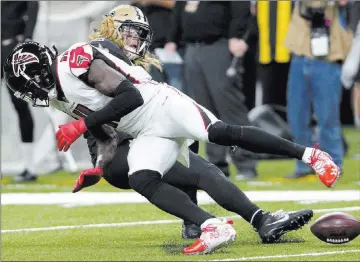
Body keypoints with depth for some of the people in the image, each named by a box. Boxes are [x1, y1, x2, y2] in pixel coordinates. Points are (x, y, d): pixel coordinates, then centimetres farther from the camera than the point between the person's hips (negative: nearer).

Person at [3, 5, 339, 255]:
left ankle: (308, 154, -6)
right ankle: (214, 228, -28)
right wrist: (99, 168, 10)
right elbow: (105, 133, 22)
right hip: (147, 134, 8)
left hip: (161, 106, -8)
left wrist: (80, 125, -24)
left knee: (224, 134, -21)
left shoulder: (78, 60, -17)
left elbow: (130, 95, -23)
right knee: (141, 181, -17)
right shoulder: (57, 96, 13)